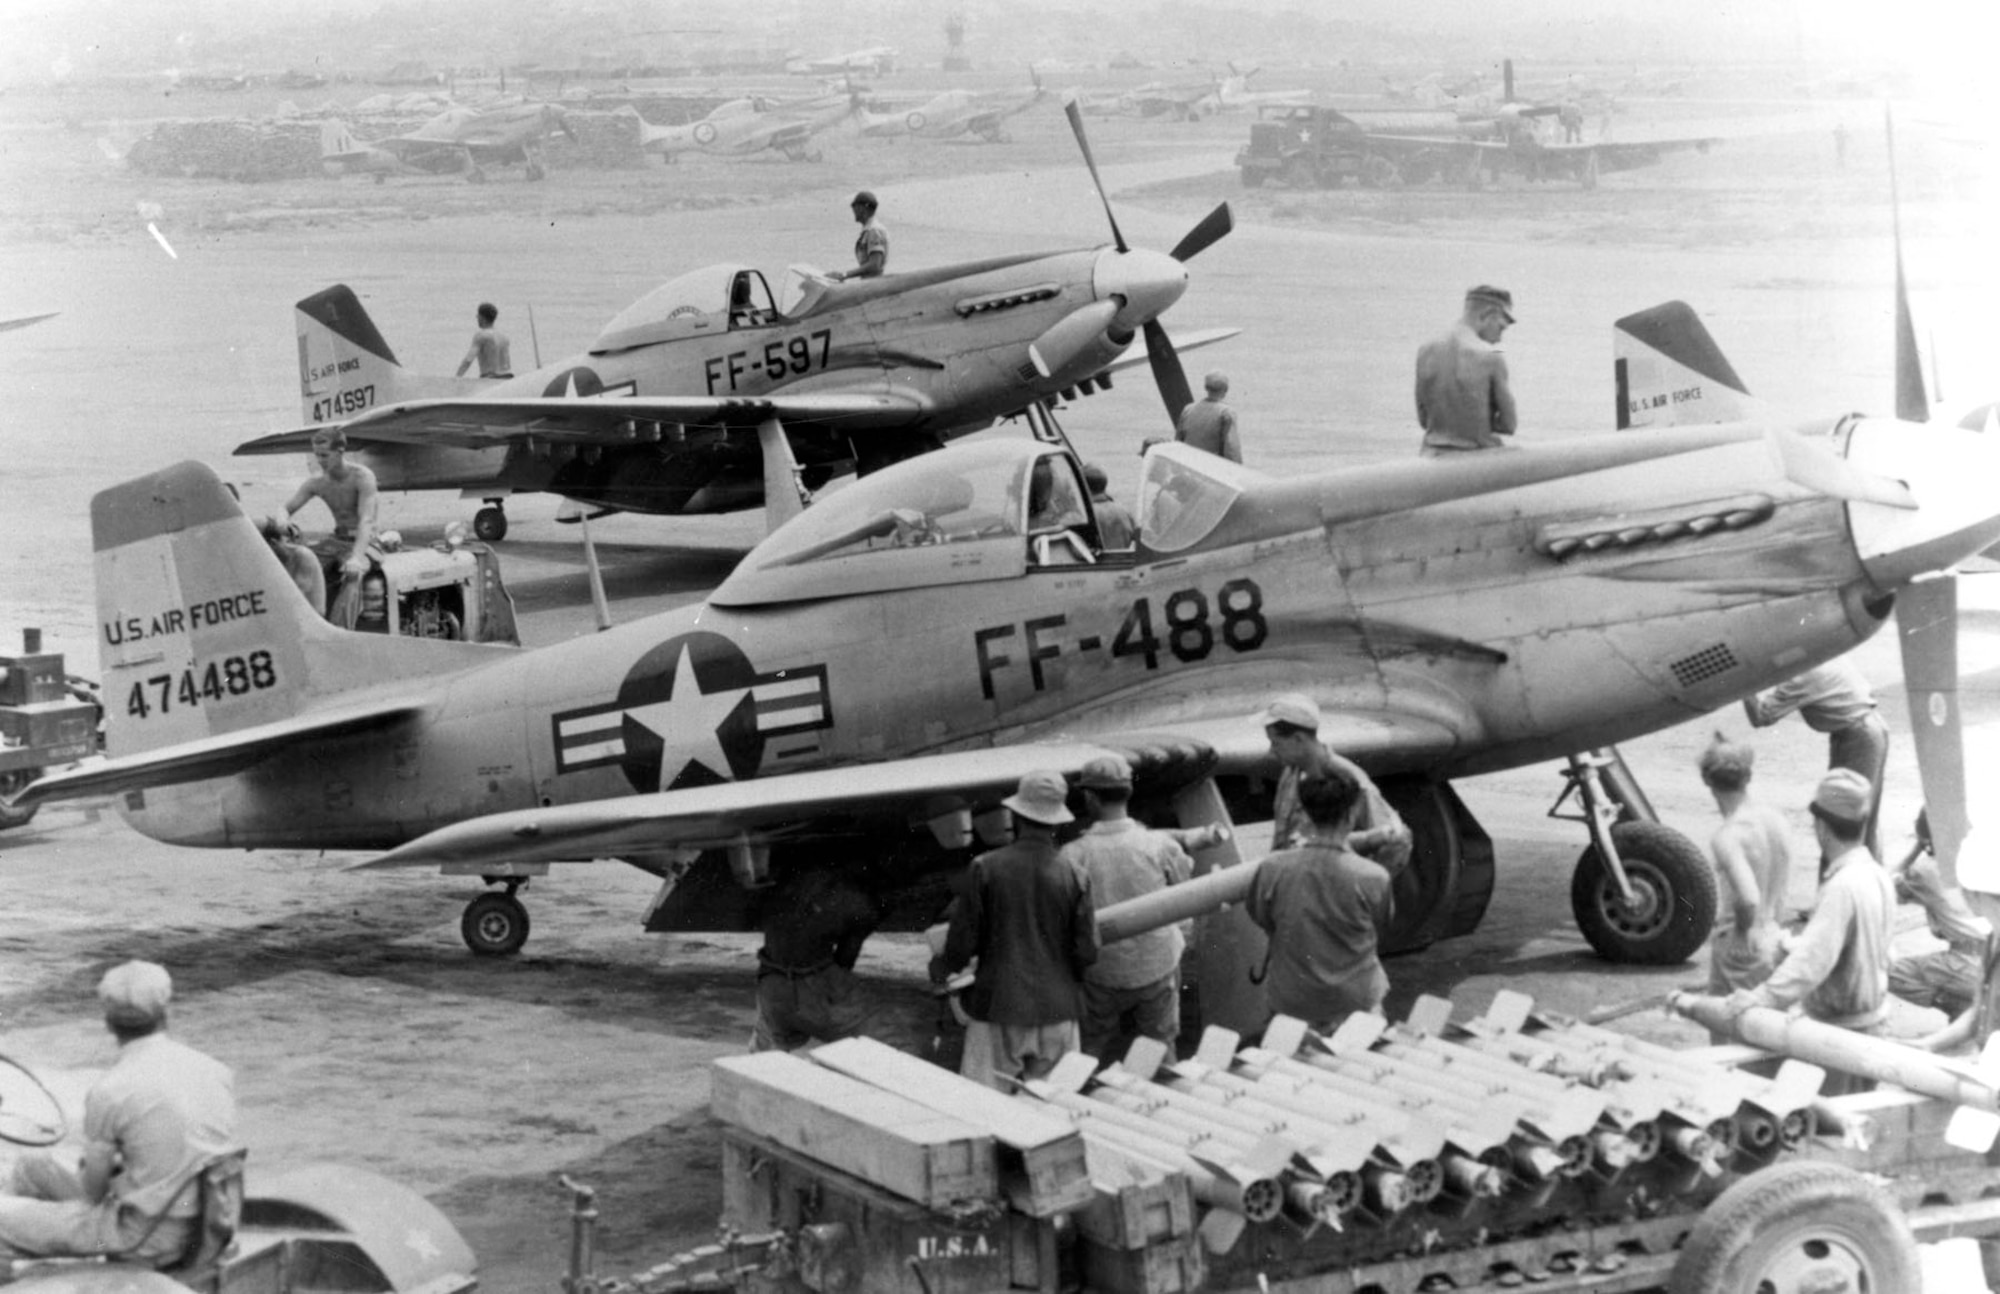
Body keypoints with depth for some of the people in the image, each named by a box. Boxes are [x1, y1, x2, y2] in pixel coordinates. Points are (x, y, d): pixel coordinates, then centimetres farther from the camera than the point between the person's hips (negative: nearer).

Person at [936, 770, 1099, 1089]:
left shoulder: (985, 868, -8)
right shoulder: (1074, 878, -5)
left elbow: (963, 940, -4)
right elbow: (1087, 952, -3)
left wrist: (943, 968, 16)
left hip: (998, 1006, -1)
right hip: (1057, 1012, 2)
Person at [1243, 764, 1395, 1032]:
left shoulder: (1273, 869, -16)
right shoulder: (1372, 879, -20)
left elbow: (1258, 916, 3)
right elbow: (1379, 931, -1)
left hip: (1290, 1005, 2)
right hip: (1354, 1006, -1)